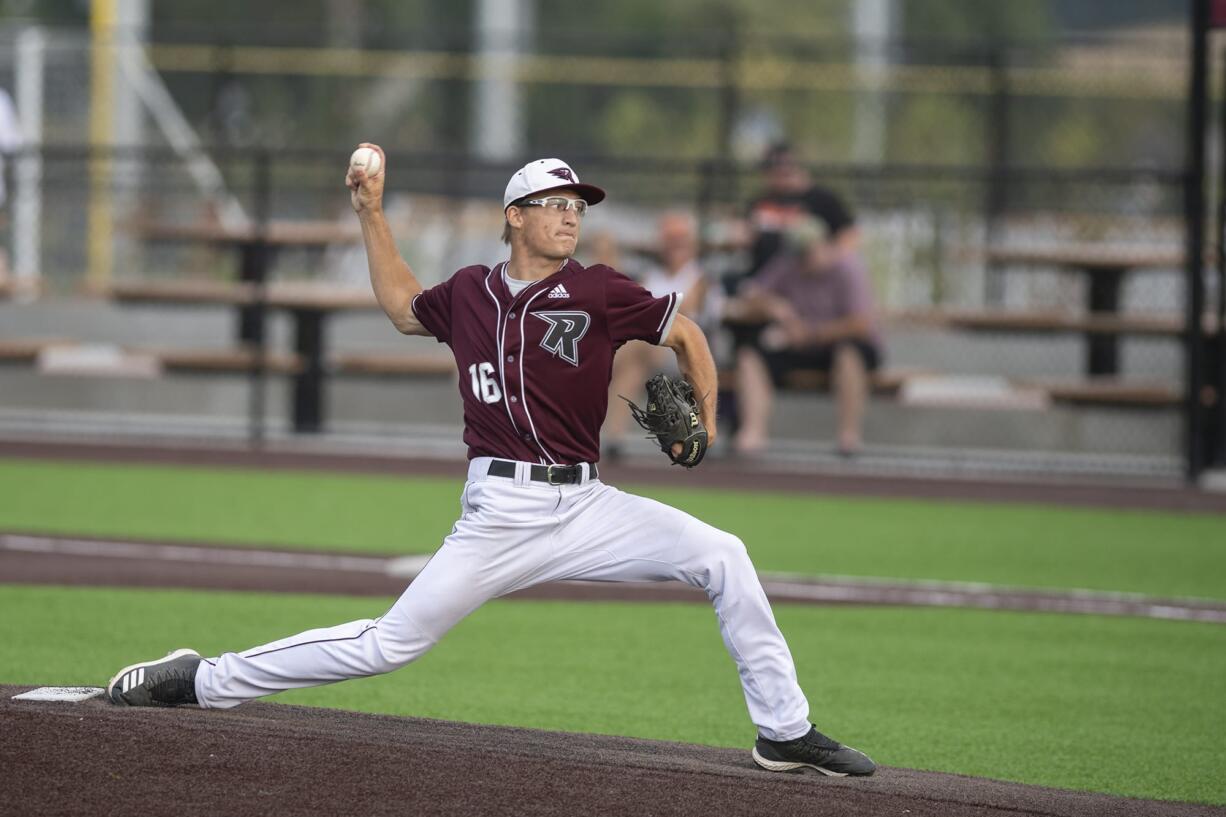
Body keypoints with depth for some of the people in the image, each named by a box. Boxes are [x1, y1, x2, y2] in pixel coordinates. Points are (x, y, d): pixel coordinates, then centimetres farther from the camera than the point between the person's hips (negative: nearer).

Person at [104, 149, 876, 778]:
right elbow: (403, 307, 28)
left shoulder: (600, 293, -1)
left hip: (585, 507, 1)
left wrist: (702, 424, -2)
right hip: (499, 516, -1)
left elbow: (686, 334, 11)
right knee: (391, 644, -6)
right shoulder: (470, 294, 6)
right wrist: (372, 214, 24)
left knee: (720, 554, -17)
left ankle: (785, 733, -8)